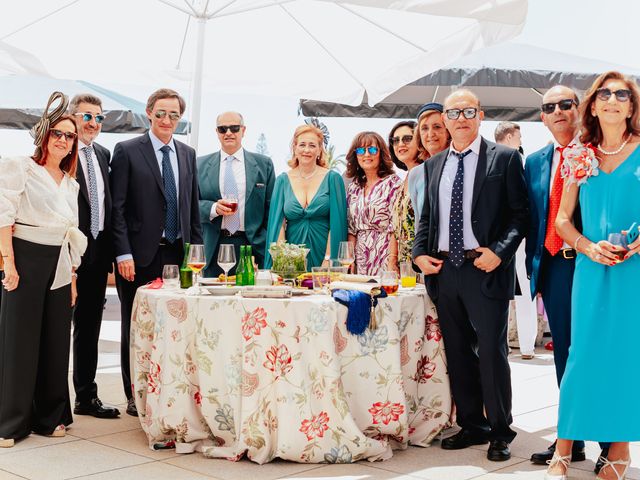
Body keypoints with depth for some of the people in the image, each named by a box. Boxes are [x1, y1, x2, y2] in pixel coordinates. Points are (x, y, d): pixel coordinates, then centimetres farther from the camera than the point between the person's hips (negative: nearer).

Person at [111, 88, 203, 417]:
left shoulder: (188, 154, 13)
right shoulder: (127, 151, -2)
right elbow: (117, 208, -6)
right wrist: (123, 254, -13)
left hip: (177, 253, 4)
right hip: (140, 255, -4)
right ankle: (135, 397, 15)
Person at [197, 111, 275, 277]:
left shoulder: (263, 164, 8)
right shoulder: (201, 165, 10)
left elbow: (270, 208, 6)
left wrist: (269, 248, -2)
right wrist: (213, 208, -12)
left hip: (252, 245, 0)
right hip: (213, 248, 1)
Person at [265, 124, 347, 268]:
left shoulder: (332, 178, 0)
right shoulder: (283, 180, 6)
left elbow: (337, 223, -5)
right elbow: (278, 222, 1)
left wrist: (328, 259, -13)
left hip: (321, 255, -1)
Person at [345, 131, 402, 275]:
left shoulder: (393, 182, -3)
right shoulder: (354, 187, 13)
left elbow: (396, 226, -10)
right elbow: (351, 228, 13)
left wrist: (392, 262, -17)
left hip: (384, 254, -5)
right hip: (361, 258, 5)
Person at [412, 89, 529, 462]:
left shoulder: (505, 158, -1)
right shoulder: (434, 164, 14)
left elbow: (521, 214, -4)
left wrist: (499, 252, -16)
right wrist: (420, 253, 4)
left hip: (486, 270, -5)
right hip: (443, 271, 5)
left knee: (492, 351, -2)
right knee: (458, 353, 12)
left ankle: (500, 432, 12)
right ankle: (472, 426, 24)